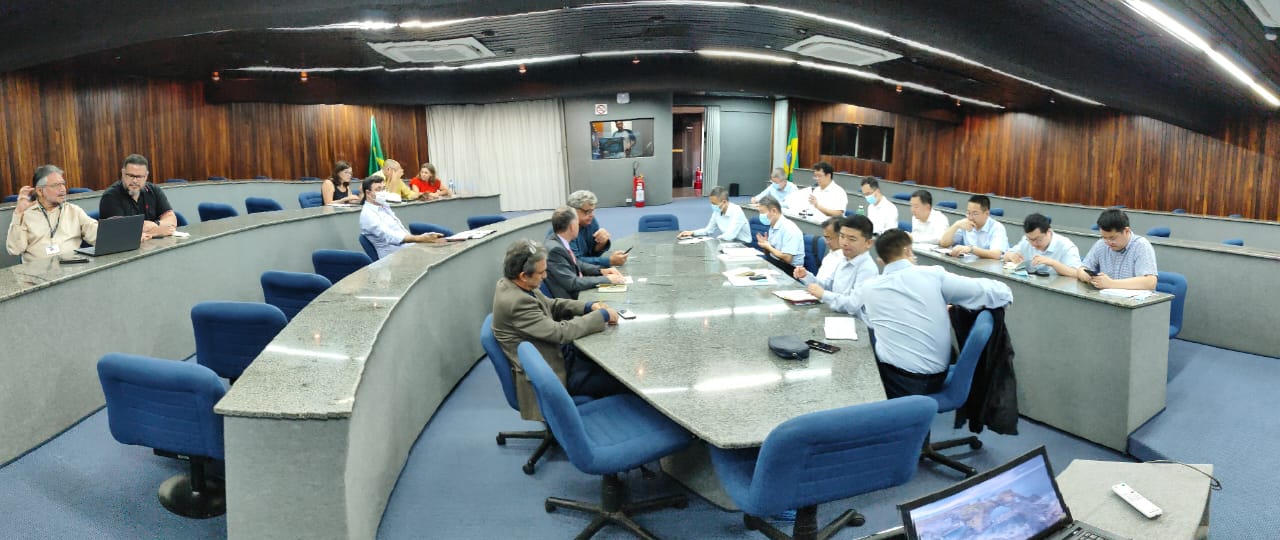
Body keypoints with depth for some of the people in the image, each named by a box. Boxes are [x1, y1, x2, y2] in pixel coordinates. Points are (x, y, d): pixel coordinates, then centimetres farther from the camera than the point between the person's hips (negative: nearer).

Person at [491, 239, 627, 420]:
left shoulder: (511, 284, 0)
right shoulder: (515, 302, -29)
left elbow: (550, 305, 13)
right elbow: (560, 332, -28)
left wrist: (589, 307, 1)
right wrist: (602, 315, -17)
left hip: (557, 354, 10)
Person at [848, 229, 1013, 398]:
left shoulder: (869, 287, -2)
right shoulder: (934, 275, -7)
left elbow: (850, 304, 23)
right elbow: (1002, 292, -5)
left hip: (896, 383, -2)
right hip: (937, 377, 2)